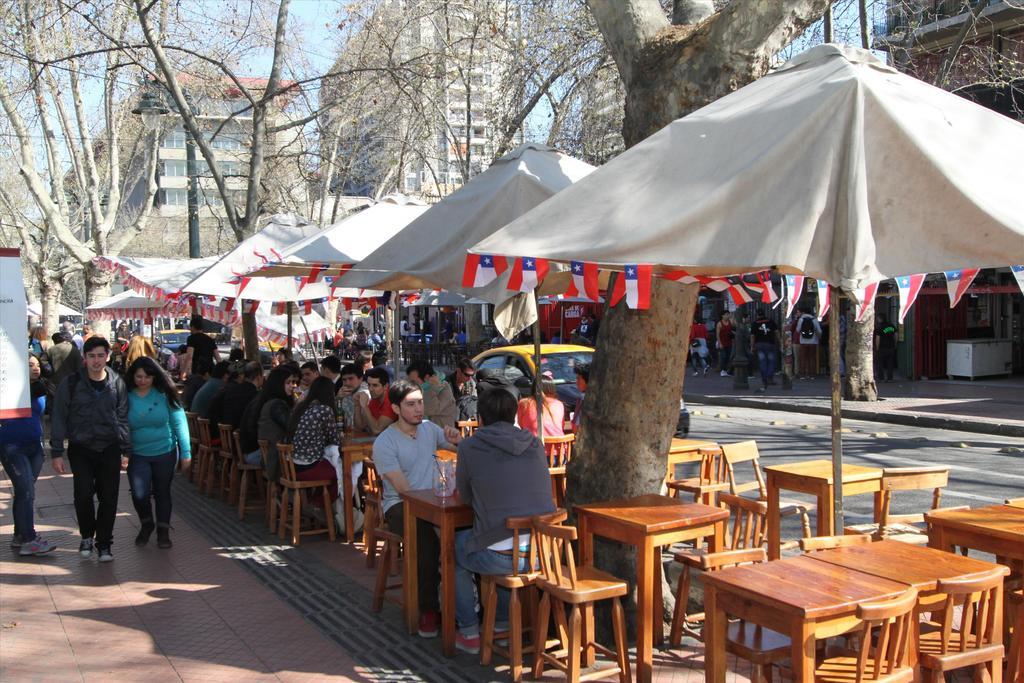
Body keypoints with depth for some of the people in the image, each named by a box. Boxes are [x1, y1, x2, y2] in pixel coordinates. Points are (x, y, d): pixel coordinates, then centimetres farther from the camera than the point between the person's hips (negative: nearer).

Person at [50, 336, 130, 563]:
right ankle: (87, 536, 19)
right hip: (81, 449, -1)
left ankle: (104, 543, 17)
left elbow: (123, 419, 6)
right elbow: (59, 418, -2)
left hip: (109, 449, 1)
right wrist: (57, 452, -5)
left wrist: (126, 451, 3)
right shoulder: (71, 383, -4)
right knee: (83, 495, -7)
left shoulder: (118, 384, 1)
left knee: (109, 497, 1)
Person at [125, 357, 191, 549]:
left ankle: (163, 531, 29)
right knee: (139, 494, -12)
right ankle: (146, 524, 18)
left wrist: (186, 452, -9)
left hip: (165, 452, 0)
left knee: (162, 492, 11)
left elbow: (179, 423, -5)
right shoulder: (127, 397, -5)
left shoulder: (164, 395, -7)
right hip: (138, 454, 0)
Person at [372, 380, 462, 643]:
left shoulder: (429, 428, 11)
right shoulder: (384, 443, -7)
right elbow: (404, 489, -14)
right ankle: (428, 609, -20)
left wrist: (457, 440, -2)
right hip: (399, 504, -4)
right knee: (427, 538, -36)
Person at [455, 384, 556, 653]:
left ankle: (469, 633, 27)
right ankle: (503, 623, 41)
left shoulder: (470, 447, -4)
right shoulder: (535, 444, 8)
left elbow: (464, 497, 9)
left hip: (500, 558, -4)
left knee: (453, 545, 27)